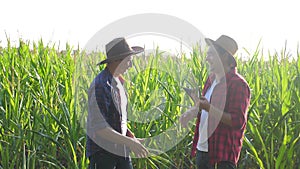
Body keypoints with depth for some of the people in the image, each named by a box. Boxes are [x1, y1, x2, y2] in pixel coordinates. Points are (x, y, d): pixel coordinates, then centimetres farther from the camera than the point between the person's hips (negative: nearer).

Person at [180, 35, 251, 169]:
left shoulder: (238, 84, -16)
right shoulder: (212, 78, 11)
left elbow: (238, 121, -21)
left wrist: (208, 108, -26)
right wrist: (192, 112, 3)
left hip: (224, 153, -9)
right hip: (202, 148, 9)